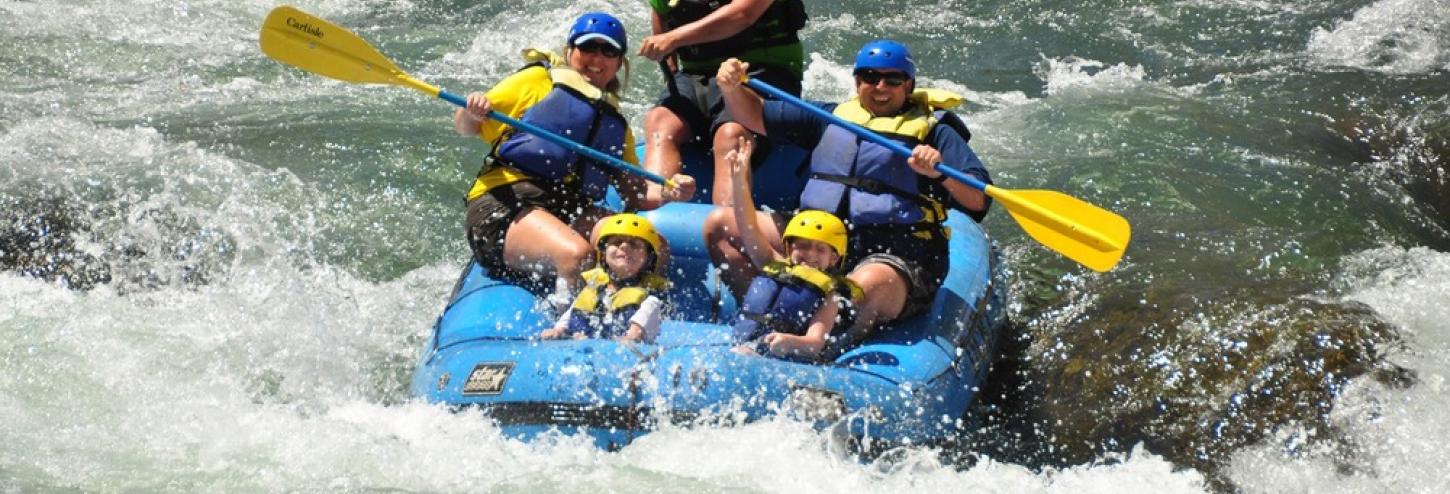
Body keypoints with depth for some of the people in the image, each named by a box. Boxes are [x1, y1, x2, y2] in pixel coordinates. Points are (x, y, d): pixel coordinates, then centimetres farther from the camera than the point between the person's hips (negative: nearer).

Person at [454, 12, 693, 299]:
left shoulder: (614, 121, 28)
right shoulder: (539, 81, 12)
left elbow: (635, 195, 21)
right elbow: (466, 128, 7)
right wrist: (472, 112, -17)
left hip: (570, 210, 6)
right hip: (504, 206, -5)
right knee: (576, 254, -36)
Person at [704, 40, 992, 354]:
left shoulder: (933, 131, 6)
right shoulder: (834, 117, 19)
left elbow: (979, 200, -6)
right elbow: (755, 116, 21)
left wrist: (941, 173, -25)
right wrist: (731, 87, 1)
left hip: (895, 258, -5)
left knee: (869, 284, -42)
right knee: (719, 225, -5)